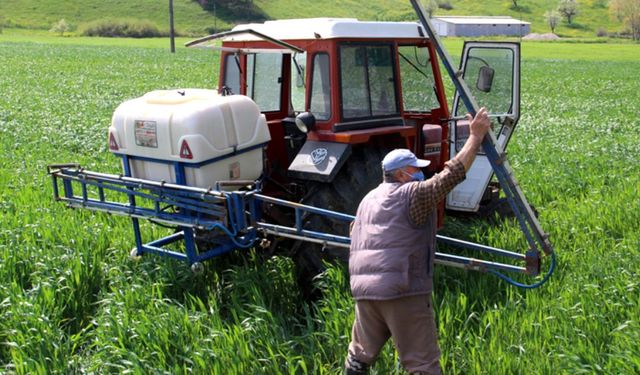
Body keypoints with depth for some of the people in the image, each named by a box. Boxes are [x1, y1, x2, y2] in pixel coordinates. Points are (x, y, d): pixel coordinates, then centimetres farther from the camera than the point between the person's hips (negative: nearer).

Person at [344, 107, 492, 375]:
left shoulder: (368, 199, 20)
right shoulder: (412, 194, -4)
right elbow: (451, 174, -12)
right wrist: (476, 135, -7)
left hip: (363, 289, 7)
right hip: (404, 291, -7)